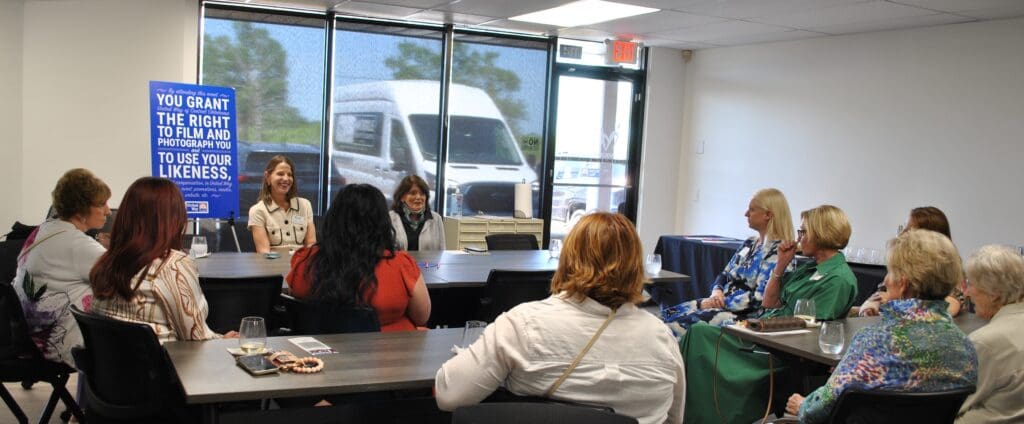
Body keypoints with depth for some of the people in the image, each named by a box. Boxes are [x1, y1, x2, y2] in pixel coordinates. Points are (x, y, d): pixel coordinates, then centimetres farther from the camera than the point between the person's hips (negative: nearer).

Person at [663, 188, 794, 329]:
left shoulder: (777, 252, -13)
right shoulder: (749, 244, 15)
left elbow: (759, 298, -20)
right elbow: (724, 275, 19)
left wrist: (722, 302, -16)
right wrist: (717, 292, -4)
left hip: (745, 314, -9)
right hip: (722, 305, 9)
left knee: (682, 324, -25)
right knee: (669, 314, -9)